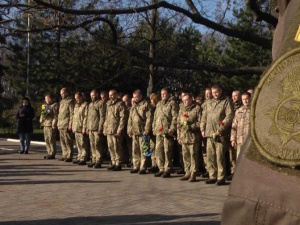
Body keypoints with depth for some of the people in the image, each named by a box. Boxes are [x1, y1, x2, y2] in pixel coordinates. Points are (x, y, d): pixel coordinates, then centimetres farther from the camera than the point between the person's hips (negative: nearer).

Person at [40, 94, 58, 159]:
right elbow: (42, 114, 29)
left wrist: (54, 124, -19)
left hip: (51, 125, -9)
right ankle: (49, 153, 18)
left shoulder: (54, 105, -6)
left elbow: (56, 116, -14)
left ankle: (52, 154, -5)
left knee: (51, 140, -9)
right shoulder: (46, 106, 22)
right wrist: (41, 119, 9)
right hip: (45, 125, 9)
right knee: (47, 140, 10)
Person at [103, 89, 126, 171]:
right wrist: (105, 129, 15)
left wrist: (120, 129, -16)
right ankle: (113, 163, 18)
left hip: (116, 130, -7)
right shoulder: (108, 104, 17)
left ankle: (118, 164, 3)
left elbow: (123, 117, -11)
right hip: (108, 130, 7)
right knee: (111, 147, 10)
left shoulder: (120, 104, -6)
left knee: (117, 148, -4)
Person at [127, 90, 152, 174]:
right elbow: (130, 119, 22)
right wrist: (129, 130, 14)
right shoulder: (133, 106, 19)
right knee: (135, 150, 9)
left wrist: (147, 130, -16)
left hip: (142, 131, -7)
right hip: (134, 132, 7)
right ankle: (136, 166, 16)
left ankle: (143, 167, -1)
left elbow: (149, 118, -10)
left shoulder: (146, 104, -3)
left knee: (143, 150, -4)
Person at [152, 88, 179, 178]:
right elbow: (155, 117, 25)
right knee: (158, 150, 7)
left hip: (167, 131, -7)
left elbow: (175, 117, -9)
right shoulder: (159, 104, 22)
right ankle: (161, 169, 15)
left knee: (167, 151, -6)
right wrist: (154, 128, 16)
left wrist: (172, 129, -16)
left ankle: (167, 170, -1)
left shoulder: (172, 103, -1)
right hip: (158, 131, 7)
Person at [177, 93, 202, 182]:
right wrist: (179, 136, 13)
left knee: (193, 155, -4)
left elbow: (200, 122, -7)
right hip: (183, 137, 6)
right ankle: (187, 173, 18)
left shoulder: (197, 108, -2)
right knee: (185, 156, 10)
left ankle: (193, 174, 1)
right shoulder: (182, 109, 17)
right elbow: (178, 123, 19)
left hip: (193, 136, -6)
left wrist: (191, 126, -16)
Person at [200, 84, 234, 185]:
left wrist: (220, 129, -16)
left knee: (220, 156, -7)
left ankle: (221, 177, 0)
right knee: (210, 156, 7)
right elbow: (204, 116, 23)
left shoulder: (226, 102, 0)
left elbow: (229, 116, -10)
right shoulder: (209, 103, 20)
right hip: (209, 134, 6)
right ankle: (212, 176, 15)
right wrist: (203, 128, 10)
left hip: (220, 134, -6)